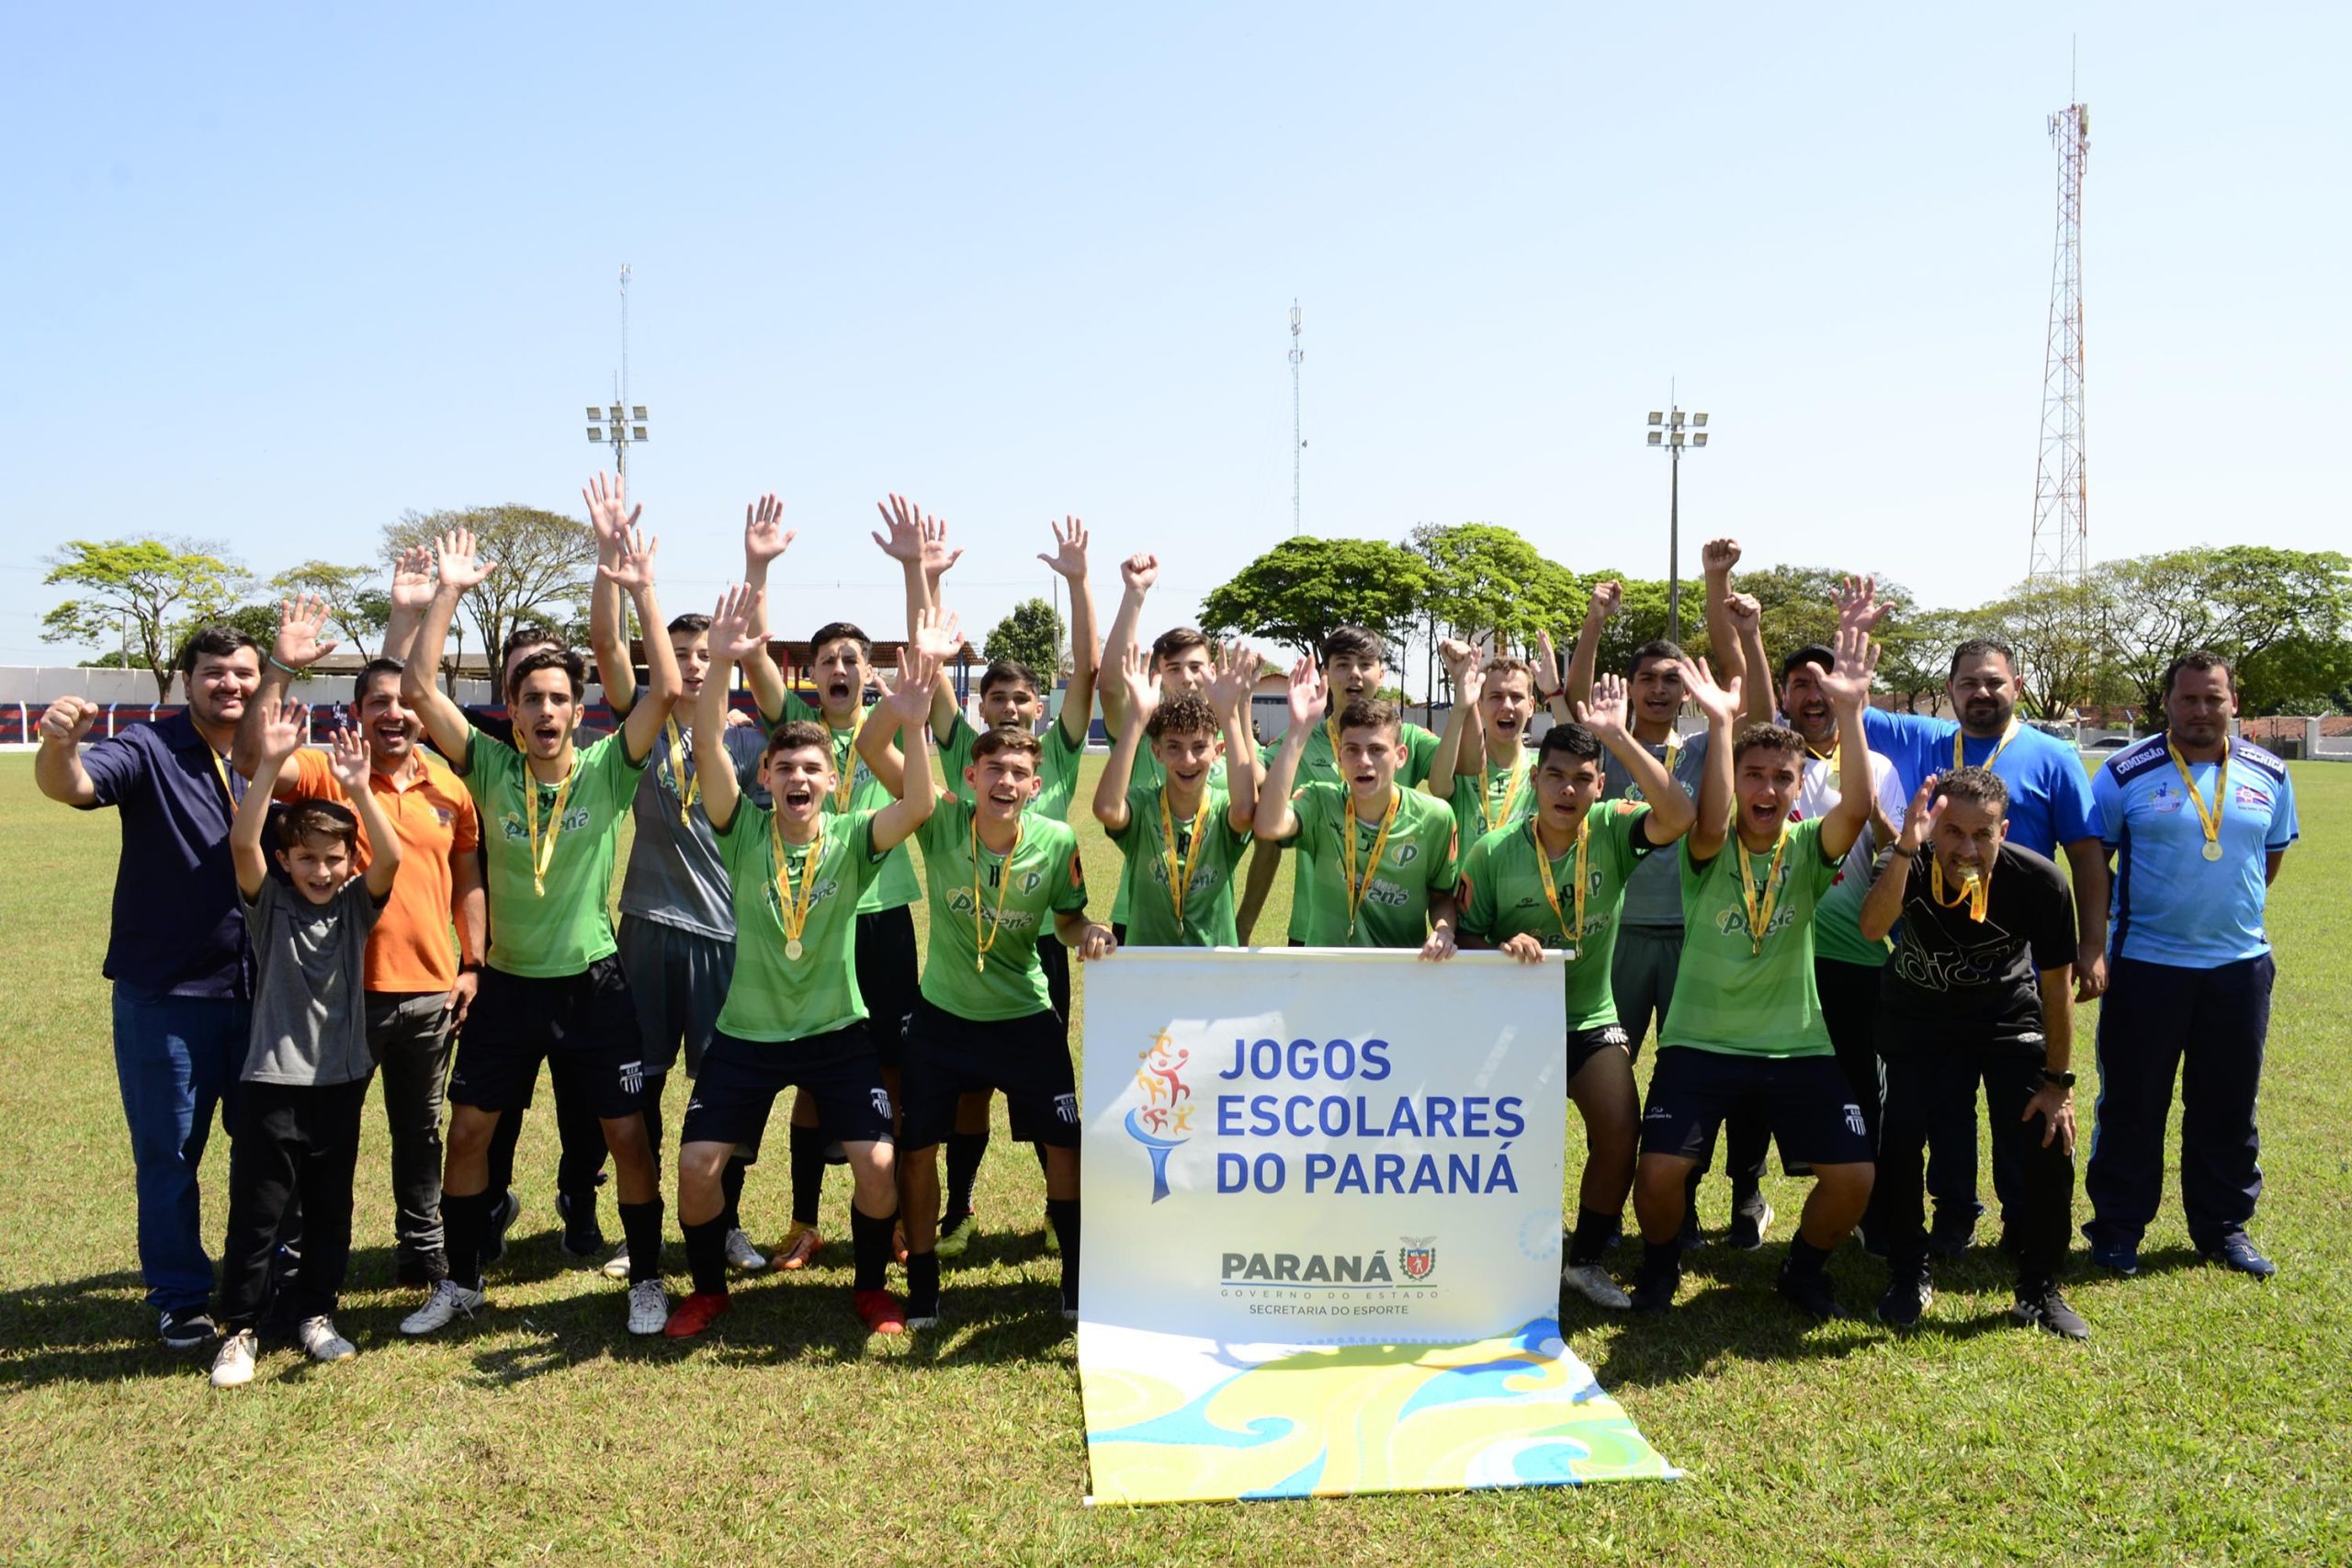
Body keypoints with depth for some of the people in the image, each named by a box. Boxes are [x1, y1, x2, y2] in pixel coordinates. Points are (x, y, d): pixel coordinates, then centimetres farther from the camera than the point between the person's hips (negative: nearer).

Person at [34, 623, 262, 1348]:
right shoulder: (149, 749, -10)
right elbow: (70, 787, -30)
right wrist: (59, 745, -50)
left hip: (256, 991, 4)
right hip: (165, 995, -4)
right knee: (168, 1152, 8)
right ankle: (179, 1297, 24)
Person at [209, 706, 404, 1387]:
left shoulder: (358, 905, 0)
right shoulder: (269, 904, -3)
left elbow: (391, 857, -19)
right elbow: (242, 843, -21)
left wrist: (360, 788, -32)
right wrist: (269, 765, -32)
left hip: (340, 1078, 2)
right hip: (272, 1080, -2)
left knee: (330, 1208, 12)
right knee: (256, 1211, 4)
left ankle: (314, 1313, 27)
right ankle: (238, 1329, 18)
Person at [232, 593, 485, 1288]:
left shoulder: (450, 787, 3)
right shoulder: (327, 774, -7)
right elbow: (251, 758, -26)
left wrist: (472, 963, 6)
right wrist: (281, 669, -32)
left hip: (431, 992, 3)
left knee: (420, 1129, 17)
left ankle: (421, 1249, 32)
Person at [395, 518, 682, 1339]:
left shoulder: (607, 769, -8)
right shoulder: (490, 767, -4)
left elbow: (667, 690, -20)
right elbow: (417, 688, -12)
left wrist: (642, 593, -22)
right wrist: (449, 593, -14)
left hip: (594, 985, -2)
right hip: (509, 986, 2)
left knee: (628, 1134, 1)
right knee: (467, 1132, 8)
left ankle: (646, 1280, 19)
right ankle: (461, 1281, 28)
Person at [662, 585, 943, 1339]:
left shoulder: (851, 839, -9)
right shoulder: (744, 832, -8)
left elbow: (920, 805, -27)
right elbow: (708, 748, -23)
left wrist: (913, 726, -43)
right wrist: (722, 665, -38)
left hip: (836, 1032, -1)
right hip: (747, 1033, 1)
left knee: (878, 1164, -10)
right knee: (697, 1163, -5)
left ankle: (870, 1285, 18)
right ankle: (708, 1288, 23)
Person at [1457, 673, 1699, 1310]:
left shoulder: (1611, 830, -9)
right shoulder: (1492, 853, -9)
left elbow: (1678, 815, -29)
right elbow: (1466, 939, -3)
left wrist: (1618, 736, -30)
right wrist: (1505, 947, -26)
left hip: (1591, 1019, 0)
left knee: (1621, 1131, -16)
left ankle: (1586, 1257, 8)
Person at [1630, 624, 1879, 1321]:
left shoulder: (1809, 848, -1)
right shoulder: (1709, 851, -6)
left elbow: (1856, 808, -22)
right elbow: (1711, 824, -31)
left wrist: (1849, 713, -33)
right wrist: (1719, 723, -37)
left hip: (1797, 1046, 2)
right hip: (1701, 1043, -2)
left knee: (1853, 1176, -8)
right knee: (1659, 1171, -17)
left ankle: (1803, 1268, 23)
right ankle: (1660, 1264, 16)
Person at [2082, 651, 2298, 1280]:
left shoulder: (2268, 774, 4)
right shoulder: (2126, 773, -6)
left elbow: (2273, 853, 18)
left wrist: (2234, 909, 9)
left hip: (2240, 966, 3)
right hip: (2145, 964, -3)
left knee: (2229, 1107, 13)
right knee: (2132, 1104, 5)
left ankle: (2224, 1227, 28)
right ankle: (2118, 1228, 18)